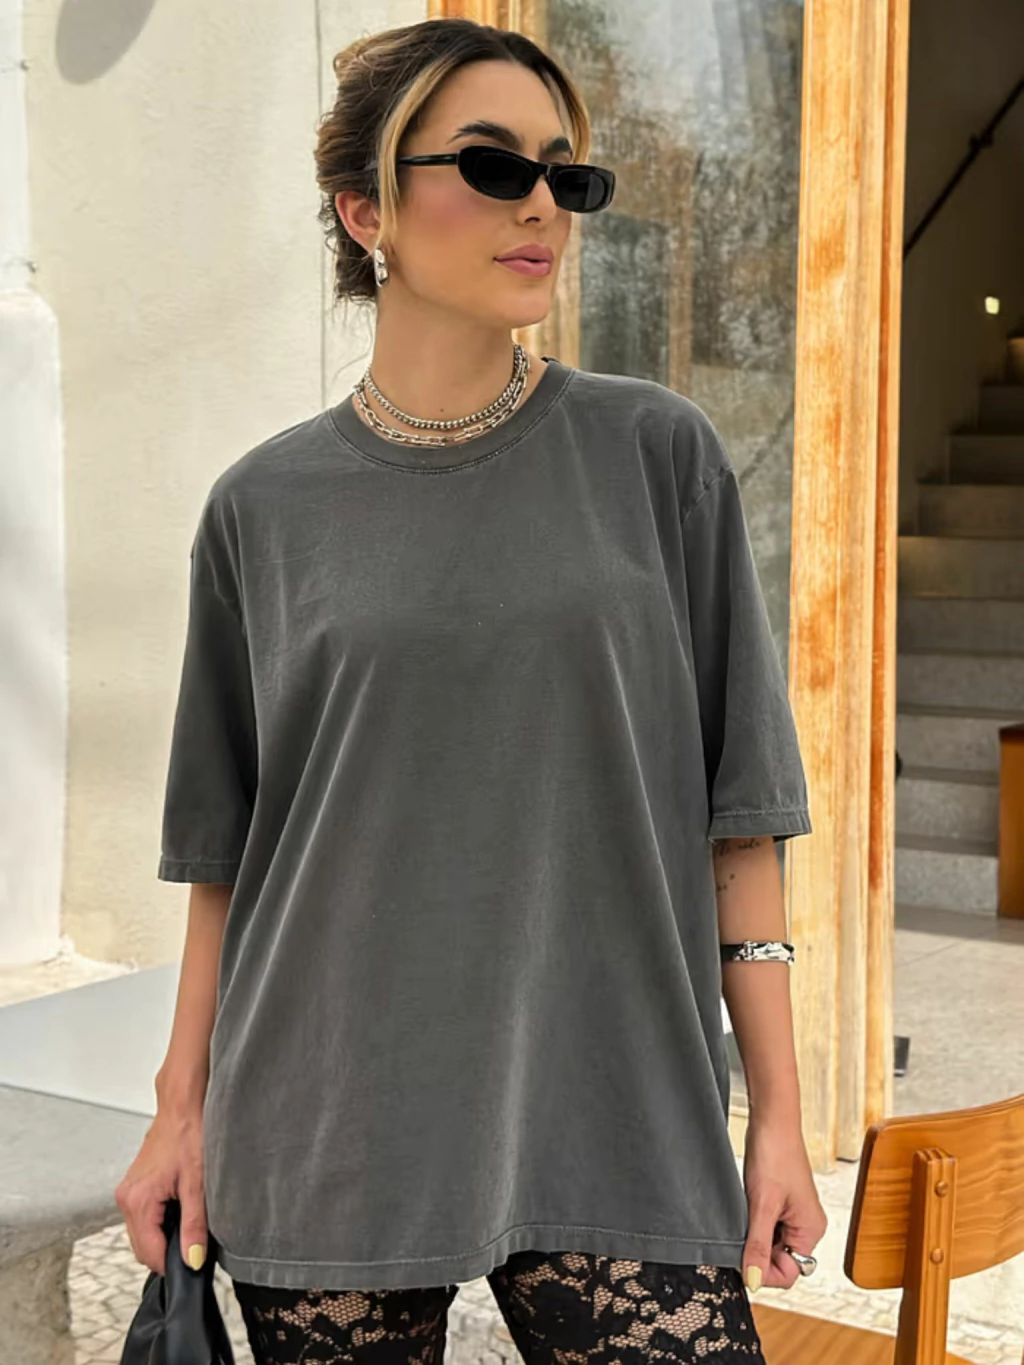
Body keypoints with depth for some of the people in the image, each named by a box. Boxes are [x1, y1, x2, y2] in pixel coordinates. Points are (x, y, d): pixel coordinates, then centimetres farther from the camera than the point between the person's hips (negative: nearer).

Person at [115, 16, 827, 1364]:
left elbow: (737, 809, 1)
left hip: (610, 1121, 0)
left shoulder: (657, 454, 1)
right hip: (324, 1140, 1)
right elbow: (226, 848, 9)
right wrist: (183, 1111, 6)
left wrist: (778, 1110, -2)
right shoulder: (265, 506, 3)